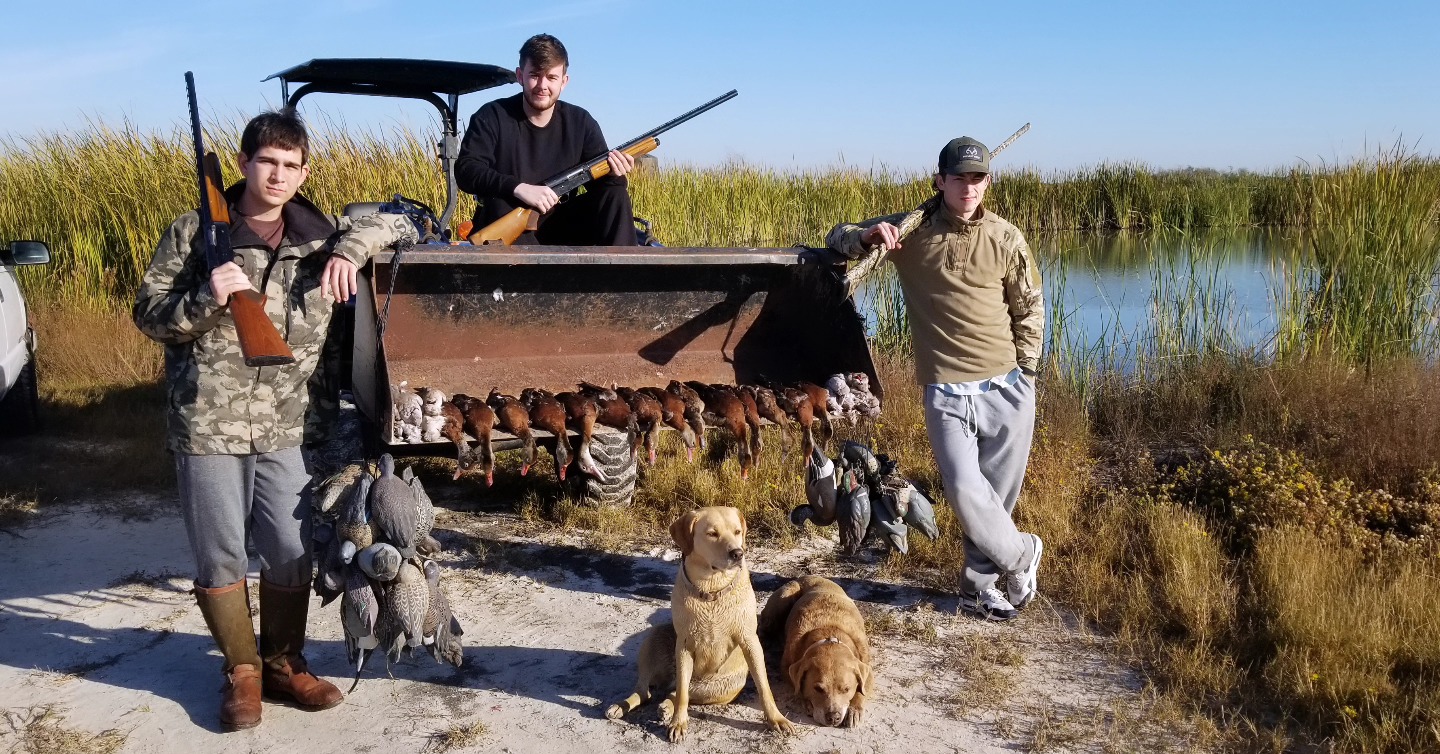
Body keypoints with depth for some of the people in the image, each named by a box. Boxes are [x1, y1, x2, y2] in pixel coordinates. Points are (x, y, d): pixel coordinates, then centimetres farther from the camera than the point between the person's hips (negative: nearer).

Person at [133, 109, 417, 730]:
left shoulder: (319, 235, 6)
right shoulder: (196, 232, 0)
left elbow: (399, 225, 13)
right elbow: (148, 313, 2)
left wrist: (352, 246, -7)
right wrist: (205, 298, -18)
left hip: (284, 427, 2)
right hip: (207, 424, -2)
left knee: (292, 554, 7)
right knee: (219, 557, 5)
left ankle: (282, 665, 27)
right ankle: (241, 671, 24)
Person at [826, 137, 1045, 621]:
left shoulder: (1005, 238, 2)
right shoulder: (911, 230, 2)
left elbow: (1029, 309, 11)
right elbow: (838, 238, 11)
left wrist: (1024, 376, 7)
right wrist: (868, 236, -12)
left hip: (1006, 390, 1)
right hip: (946, 393, -1)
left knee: (998, 494, 6)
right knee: (964, 489, -13)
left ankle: (979, 584, 25)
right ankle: (1020, 555, 14)